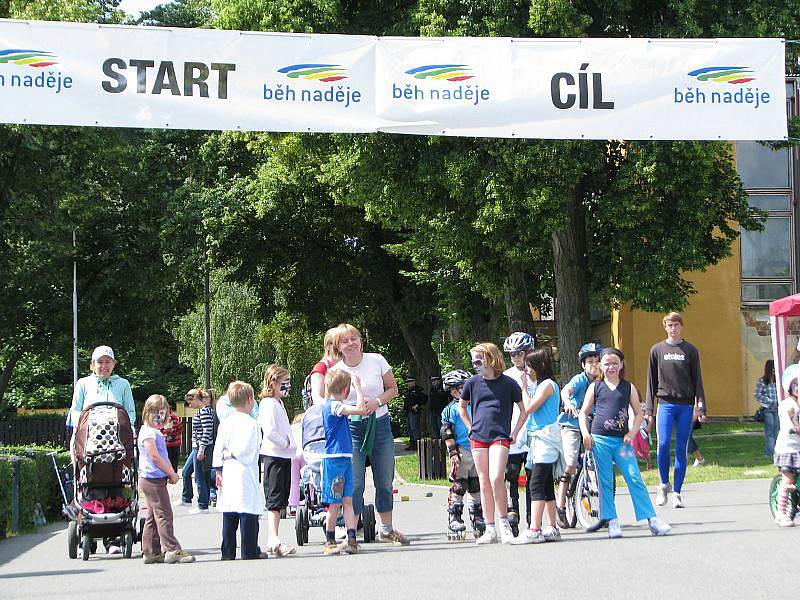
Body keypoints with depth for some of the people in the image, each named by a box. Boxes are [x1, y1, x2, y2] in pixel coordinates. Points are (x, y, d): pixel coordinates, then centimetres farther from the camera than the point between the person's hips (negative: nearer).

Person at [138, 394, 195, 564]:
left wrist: (171, 473, 5)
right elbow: (155, 456, -20)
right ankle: (172, 550, -12)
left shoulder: (156, 432, 20)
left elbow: (163, 456, 21)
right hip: (153, 479, -11)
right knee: (164, 515, -11)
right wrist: (171, 473, -13)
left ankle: (150, 552, 16)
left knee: (153, 517, 12)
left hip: (155, 479, 11)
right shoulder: (148, 432, -13)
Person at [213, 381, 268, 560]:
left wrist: (218, 471, 12)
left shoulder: (225, 423, 8)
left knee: (229, 513, 9)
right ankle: (250, 551, -1)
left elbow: (218, 449, 8)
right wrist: (233, 454, 1)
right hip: (245, 471, -6)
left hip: (228, 471, 6)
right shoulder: (251, 424, -9)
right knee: (248, 511, -2)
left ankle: (228, 551, 11)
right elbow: (246, 450, -15)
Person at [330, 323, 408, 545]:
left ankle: (386, 529, 23)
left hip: (380, 425, 2)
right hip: (351, 428, -2)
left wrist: (377, 402, -9)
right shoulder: (335, 371, -2)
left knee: (385, 481, 10)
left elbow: (392, 389, 7)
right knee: (353, 483, -7)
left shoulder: (377, 360, 1)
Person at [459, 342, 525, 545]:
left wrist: (514, 433, 1)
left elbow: (524, 409, 8)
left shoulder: (508, 383, -2)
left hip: (500, 437, -4)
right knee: (484, 482, 3)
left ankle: (504, 523, -5)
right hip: (478, 438, 4)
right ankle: (490, 530, 8)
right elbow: (462, 407, 24)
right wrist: (471, 428, 14)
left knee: (496, 478, -19)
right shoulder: (472, 383, 7)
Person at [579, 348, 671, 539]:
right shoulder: (595, 387, 7)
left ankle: (652, 519, -6)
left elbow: (638, 413, 13)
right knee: (605, 482, 2)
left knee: (635, 480, -6)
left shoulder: (629, 387, 9)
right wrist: (585, 433, -3)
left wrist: (633, 432, -2)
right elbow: (583, 412, 11)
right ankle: (612, 522, 8)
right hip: (600, 439, 0)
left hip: (622, 440, 0)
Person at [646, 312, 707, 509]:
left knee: (681, 449, 1)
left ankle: (677, 493, 6)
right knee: (663, 444, -13)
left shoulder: (691, 351, 7)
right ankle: (664, 484, 8)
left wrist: (700, 407, -1)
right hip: (665, 404, 0)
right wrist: (649, 409, 5)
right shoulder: (657, 350, 8)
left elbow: (697, 380, 8)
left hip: (685, 406, 0)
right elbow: (652, 380, 11)